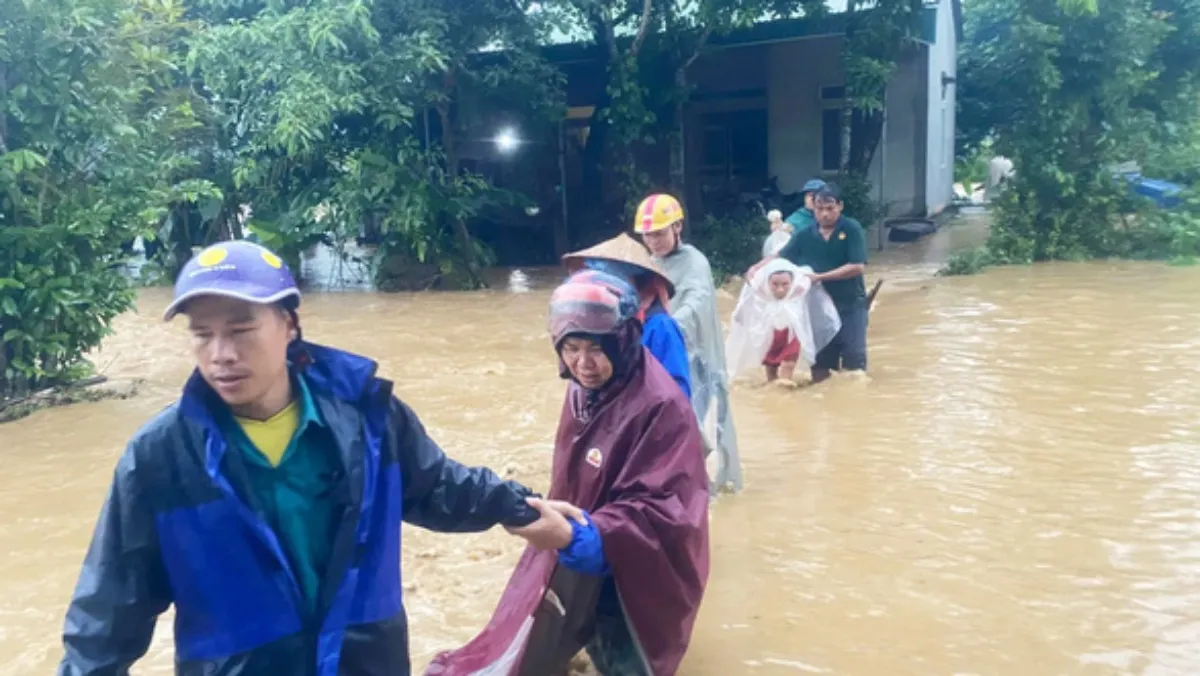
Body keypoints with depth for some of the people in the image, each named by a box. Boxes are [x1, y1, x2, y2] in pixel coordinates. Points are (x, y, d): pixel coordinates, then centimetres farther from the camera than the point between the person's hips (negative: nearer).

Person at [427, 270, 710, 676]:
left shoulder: (661, 408, -24)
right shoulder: (583, 391, -1)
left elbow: (661, 511, -27)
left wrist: (576, 537, -37)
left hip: (629, 590, -7)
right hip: (575, 573, 7)